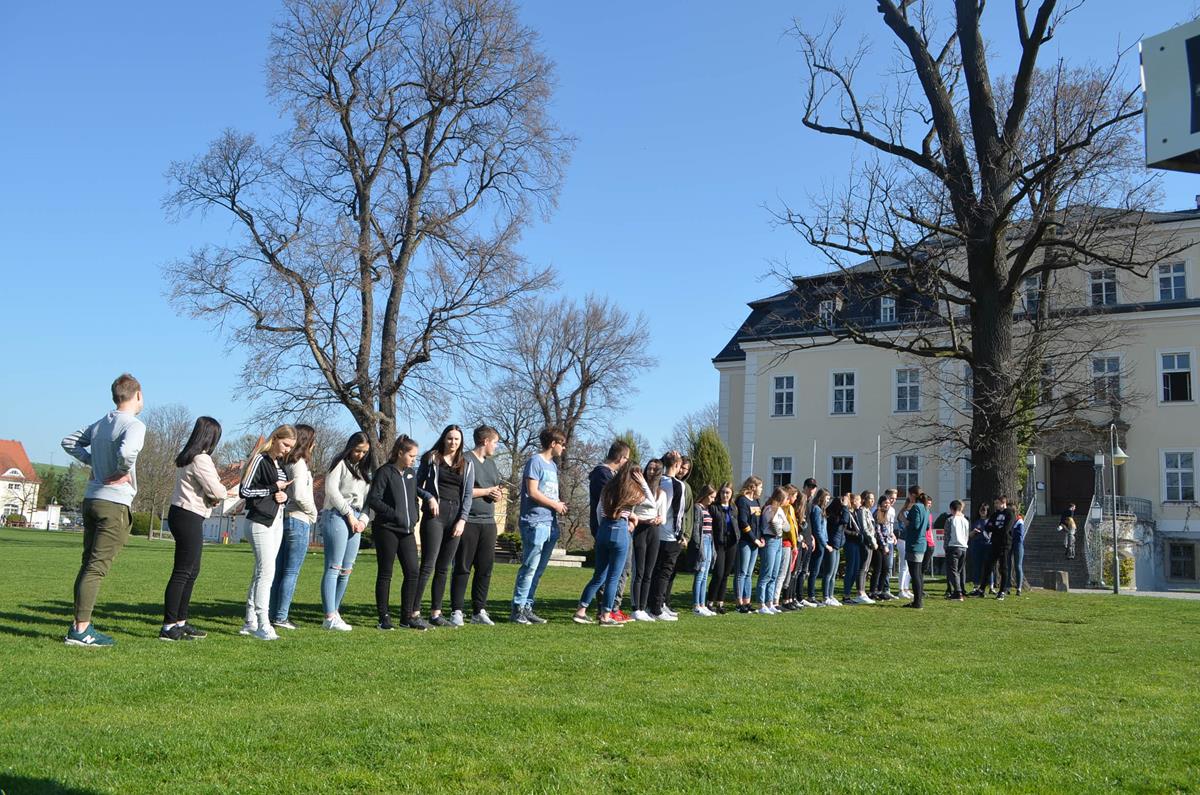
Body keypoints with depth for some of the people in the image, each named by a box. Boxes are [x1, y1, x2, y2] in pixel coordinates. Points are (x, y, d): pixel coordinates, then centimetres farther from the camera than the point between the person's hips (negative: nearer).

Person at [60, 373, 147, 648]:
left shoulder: (99, 424, 14)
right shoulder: (134, 425, -12)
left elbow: (69, 442, 24)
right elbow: (127, 451, -31)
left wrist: (93, 461, 14)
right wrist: (124, 472, -13)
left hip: (91, 499, 8)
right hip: (114, 503, -8)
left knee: (88, 565, 12)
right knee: (96, 567, -7)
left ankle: (79, 625, 17)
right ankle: (81, 630, -6)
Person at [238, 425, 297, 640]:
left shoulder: (281, 463, 16)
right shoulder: (260, 460, -9)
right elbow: (244, 491, -13)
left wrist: (285, 495, 1)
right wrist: (273, 488, -15)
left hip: (277, 522, 8)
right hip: (261, 521, -8)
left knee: (260, 573, 11)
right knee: (266, 572, -13)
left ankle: (250, 622, 16)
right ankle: (262, 625, -11)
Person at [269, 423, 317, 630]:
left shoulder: (286, 463, 12)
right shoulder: (300, 464, -11)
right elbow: (300, 495, -20)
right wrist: (313, 513, -5)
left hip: (283, 518, 8)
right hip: (299, 521, -8)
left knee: (278, 571, 11)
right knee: (291, 572, -3)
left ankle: (273, 614, 16)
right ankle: (281, 617, -1)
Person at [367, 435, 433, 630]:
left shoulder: (411, 473, 13)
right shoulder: (385, 472, -8)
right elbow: (373, 499, -13)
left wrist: (427, 496, 11)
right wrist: (395, 515, -17)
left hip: (407, 530, 6)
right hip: (386, 529, -6)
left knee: (412, 572, 1)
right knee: (385, 574, 2)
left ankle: (408, 616, 10)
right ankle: (384, 617, 9)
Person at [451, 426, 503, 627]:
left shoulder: (491, 463, 20)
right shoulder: (465, 460, -7)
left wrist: (498, 494, 1)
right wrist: (487, 491, -8)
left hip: (488, 521, 7)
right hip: (469, 521, -7)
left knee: (485, 568, 7)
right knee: (462, 568, -2)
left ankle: (479, 611, 14)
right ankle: (457, 611, 3)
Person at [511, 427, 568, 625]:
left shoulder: (552, 465, 20)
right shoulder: (535, 461, -7)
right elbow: (533, 492, -14)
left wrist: (559, 506, 1)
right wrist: (555, 505, -6)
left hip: (550, 524, 9)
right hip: (535, 523, -9)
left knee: (538, 570, 9)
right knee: (530, 568, -9)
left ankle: (527, 607, 14)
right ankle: (518, 608, -5)